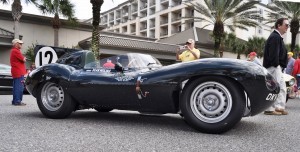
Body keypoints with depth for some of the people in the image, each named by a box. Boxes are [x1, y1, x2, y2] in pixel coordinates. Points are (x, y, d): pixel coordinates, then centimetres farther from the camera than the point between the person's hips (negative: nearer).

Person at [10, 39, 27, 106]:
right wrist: (24, 58, 7)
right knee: (19, 87, -10)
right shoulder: (16, 51, -13)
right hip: (18, 72, -11)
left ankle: (15, 101, 18)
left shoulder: (13, 51, 21)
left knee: (16, 87, 13)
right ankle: (17, 101, -9)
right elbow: (23, 60, -12)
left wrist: (23, 58, 4)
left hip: (15, 72, 11)